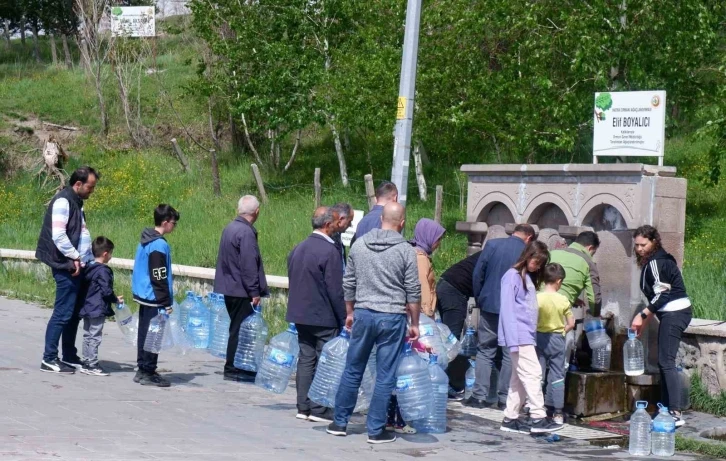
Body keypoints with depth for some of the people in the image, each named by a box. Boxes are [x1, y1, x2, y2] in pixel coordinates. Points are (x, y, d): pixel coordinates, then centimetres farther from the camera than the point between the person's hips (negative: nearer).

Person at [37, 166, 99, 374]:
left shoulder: (76, 202, 17)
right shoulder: (63, 201, -12)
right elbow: (58, 236, -20)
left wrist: (86, 259, 11)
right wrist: (75, 258, -15)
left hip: (78, 267, 10)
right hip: (67, 267, -10)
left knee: (74, 313, 13)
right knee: (63, 313, -8)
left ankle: (70, 357, 20)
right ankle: (49, 359, -4)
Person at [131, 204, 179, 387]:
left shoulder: (145, 241, 12)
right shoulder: (159, 245, -18)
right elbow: (159, 278, -19)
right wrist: (167, 303, -15)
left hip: (144, 297, 10)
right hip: (154, 299, -10)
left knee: (144, 334, 14)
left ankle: (142, 370, 20)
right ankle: (148, 373, -1)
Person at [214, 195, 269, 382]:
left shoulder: (230, 228, 11)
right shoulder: (246, 233, -19)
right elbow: (249, 265, -21)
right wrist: (255, 292, -16)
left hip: (229, 287, 9)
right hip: (241, 290, -9)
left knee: (237, 328, 16)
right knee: (240, 329, -2)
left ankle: (234, 367, 21)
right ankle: (233, 370, 2)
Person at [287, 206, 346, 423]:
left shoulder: (297, 249, 10)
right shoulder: (329, 251, -16)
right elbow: (335, 290, -17)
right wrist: (343, 319, -10)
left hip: (300, 314, 8)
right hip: (324, 317, -8)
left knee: (305, 360, 11)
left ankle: (303, 407, 13)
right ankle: (320, 410, -1)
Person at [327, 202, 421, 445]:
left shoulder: (359, 245, 4)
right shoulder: (405, 250, -6)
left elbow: (348, 284, 11)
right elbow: (413, 292, -4)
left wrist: (350, 312, 23)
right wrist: (415, 324, 4)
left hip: (363, 314, 3)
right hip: (392, 318, -3)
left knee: (353, 370, 13)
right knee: (385, 376, 3)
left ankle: (339, 422, 20)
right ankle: (376, 430, 6)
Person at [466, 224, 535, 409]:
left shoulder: (492, 245, -2)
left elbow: (477, 274, -1)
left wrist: (480, 299, 10)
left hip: (489, 307, 2)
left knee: (485, 351, 10)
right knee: (510, 355, 7)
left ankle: (479, 395, 6)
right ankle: (505, 398, 7)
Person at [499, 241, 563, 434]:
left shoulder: (529, 278, 20)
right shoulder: (512, 276, -8)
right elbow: (507, 309, -13)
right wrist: (513, 340, -18)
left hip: (528, 336, 9)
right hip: (518, 336, -9)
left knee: (519, 378, 9)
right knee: (533, 373, -13)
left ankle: (510, 418, 13)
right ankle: (538, 417, -14)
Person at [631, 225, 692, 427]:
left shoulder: (656, 263, -13)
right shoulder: (654, 261, 17)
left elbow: (662, 294, -20)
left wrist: (642, 315, -21)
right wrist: (645, 319, 21)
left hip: (674, 313, -11)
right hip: (674, 313, 11)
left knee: (667, 362, -13)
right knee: (664, 361, 12)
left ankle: (676, 413, -19)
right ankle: (666, 408, 15)